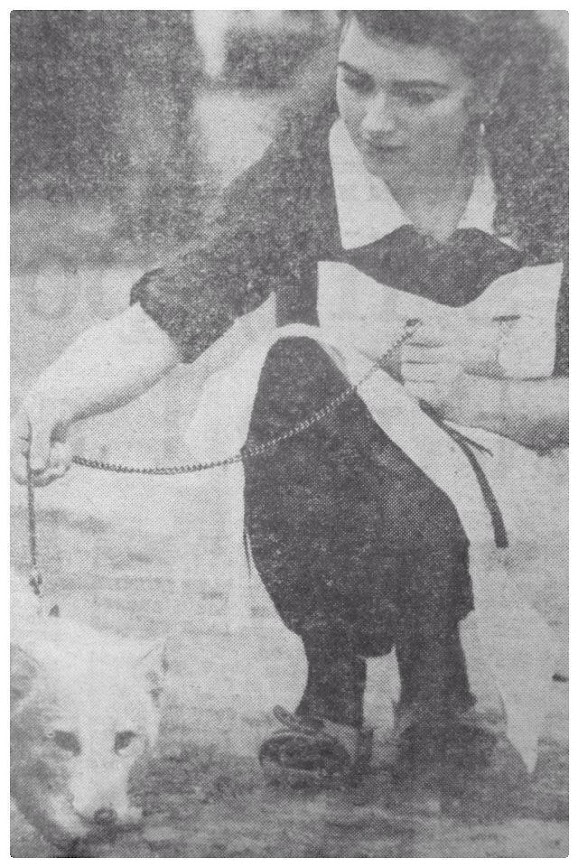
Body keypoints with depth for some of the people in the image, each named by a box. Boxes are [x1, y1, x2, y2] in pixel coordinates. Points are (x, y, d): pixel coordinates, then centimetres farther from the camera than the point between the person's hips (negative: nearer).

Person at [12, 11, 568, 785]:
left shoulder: (546, 180, -8)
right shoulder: (303, 178, -11)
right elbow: (162, 322, -20)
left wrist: (474, 395, -22)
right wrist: (60, 390, -38)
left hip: (511, 502, 1)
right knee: (297, 361, -28)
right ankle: (337, 689, -11)